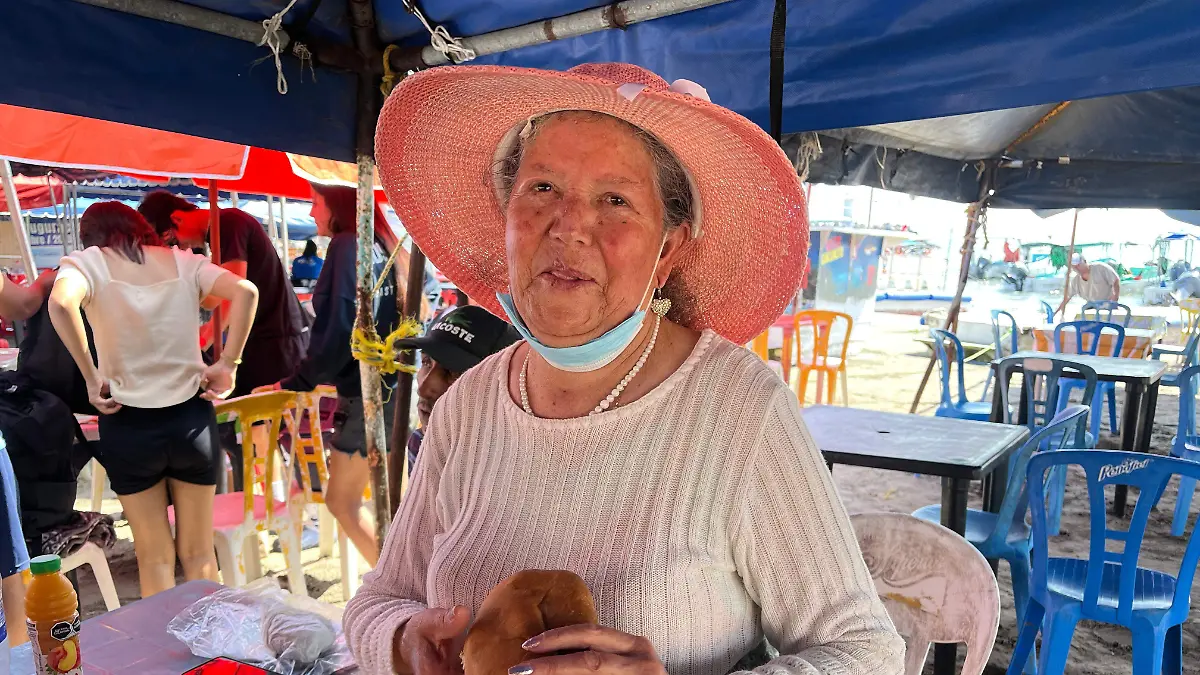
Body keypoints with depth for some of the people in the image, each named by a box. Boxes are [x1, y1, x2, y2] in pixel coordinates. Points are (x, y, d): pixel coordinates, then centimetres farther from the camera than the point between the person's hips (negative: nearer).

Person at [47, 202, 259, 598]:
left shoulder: (88, 261, 0)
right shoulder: (183, 261, 6)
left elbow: (61, 302, -22)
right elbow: (245, 291, -10)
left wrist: (91, 376, -14)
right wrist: (228, 364, -7)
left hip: (128, 423, -2)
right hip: (191, 417, 2)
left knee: (155, 557, 12)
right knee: (198, 552, 14)